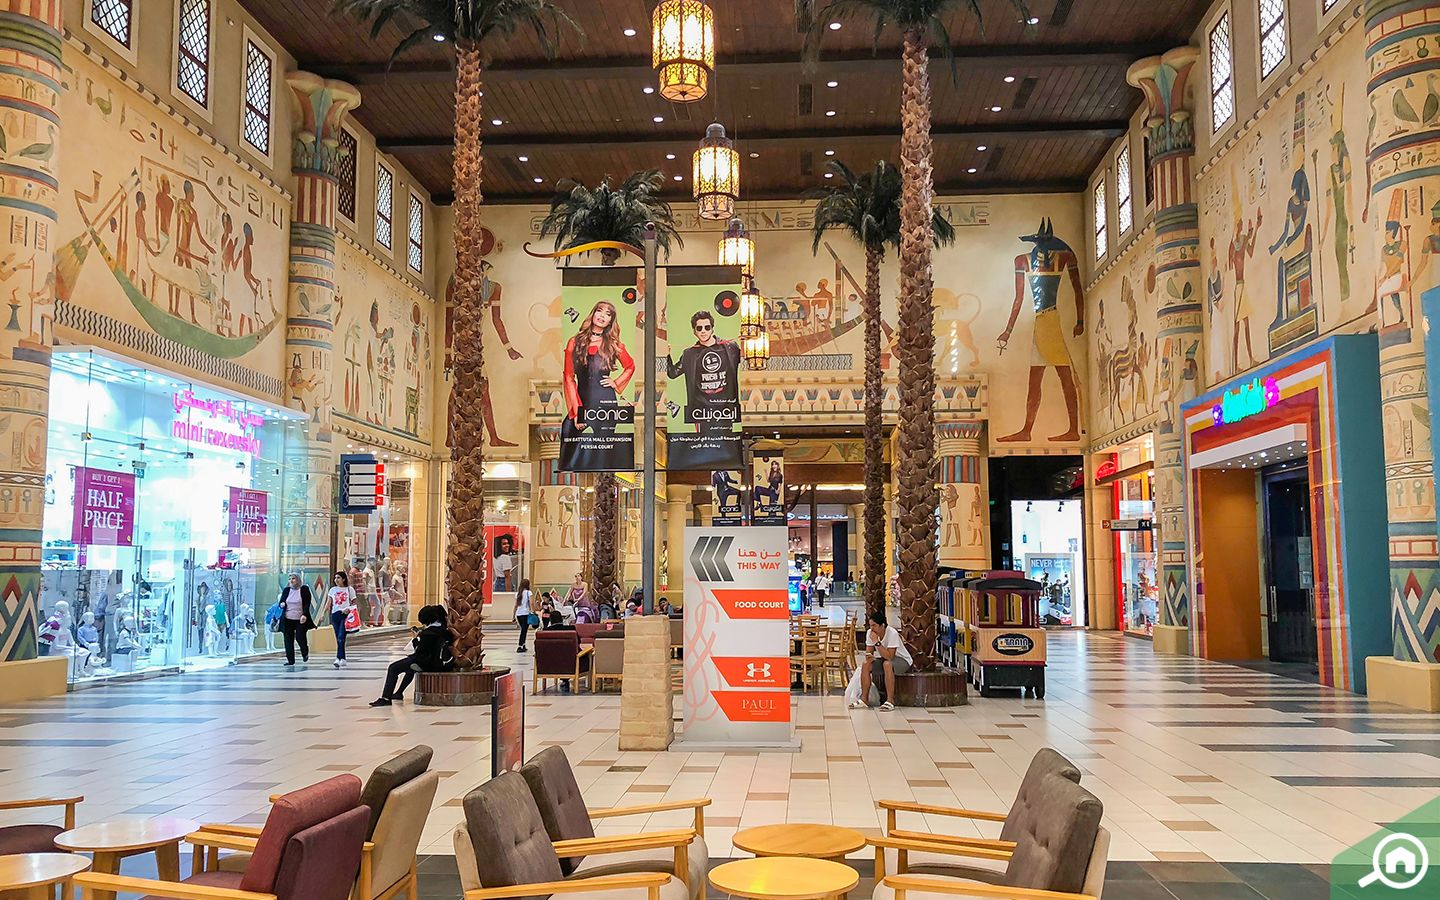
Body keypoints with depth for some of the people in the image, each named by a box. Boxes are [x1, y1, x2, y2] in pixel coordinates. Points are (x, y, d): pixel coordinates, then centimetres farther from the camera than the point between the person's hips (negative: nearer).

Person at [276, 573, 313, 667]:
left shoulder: (304, 589, -1)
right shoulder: (286, 589, 10)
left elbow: (307, 604, -5)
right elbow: (281, 601, 17)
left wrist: (304, 615, -17)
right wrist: (282, 604, -8)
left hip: (300, 619, -4)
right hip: (288, 619, 4)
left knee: (300, 638, -7)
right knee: (288, 640, 0)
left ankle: (305, 653, 23)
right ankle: (290, 660, 6)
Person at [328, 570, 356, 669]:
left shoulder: (349, 589, 2)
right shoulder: (333, 590, 11)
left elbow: (353, 603, 5)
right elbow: (329, 604, 13)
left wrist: (348, 609, -14)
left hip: (345, 615, -4)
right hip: (335, 615, 4)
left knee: (341, 637, -16)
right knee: (338, 638, 5)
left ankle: (339, 658, -21)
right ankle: (342, 660, 11)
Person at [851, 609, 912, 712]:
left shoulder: (892, 633, -29)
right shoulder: (870, 632, -10)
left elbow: (889, 657, -34)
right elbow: (869, 652, -5)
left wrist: (877, 642, -36)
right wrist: (868, 656, -29)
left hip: (902, 660, -6)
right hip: (882, 659, 6)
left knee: (887, 664, -37)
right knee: (866, 665, -18)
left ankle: (890, 701, -32)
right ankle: (864, 699, -10)